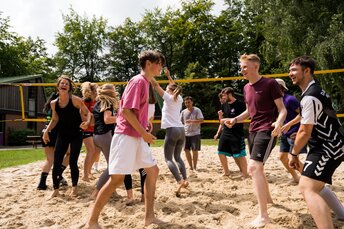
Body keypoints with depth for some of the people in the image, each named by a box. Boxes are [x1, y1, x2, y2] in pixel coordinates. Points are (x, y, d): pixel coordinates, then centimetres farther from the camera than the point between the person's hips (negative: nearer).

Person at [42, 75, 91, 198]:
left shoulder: (75, 100, -12)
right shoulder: (54, 103, 1)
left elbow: (87, 113, -5)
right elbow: (54, 120, 13)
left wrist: (87, 122, -25)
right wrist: (47, 131, -1)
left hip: (76, 135, -4)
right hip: (62, 135, 4)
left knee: (72, 162, -3)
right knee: (56, 163, -1)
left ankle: (74, 188, 18)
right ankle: (56, 189, 14)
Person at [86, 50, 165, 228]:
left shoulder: (145, 82, 15)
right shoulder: (138, 81, -13)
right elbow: (126, 110, -21)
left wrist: (143, 133, 16)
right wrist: (144, 133, -15)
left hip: (138, 137, 10)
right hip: (126, 135, -10)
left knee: (153, 170, 12)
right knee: (117, 178, -9)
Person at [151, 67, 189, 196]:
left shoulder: (168, 98, -3)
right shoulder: (179, 98, 13)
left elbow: (156, 85, -2)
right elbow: (175, 88, 33)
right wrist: (168, 75, 40)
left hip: (172, 130, -6)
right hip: (181, 130, 6)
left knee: (168, 158, -1)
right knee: (177, 156, 17)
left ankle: (179, 181, -18)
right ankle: (185, 179, 3)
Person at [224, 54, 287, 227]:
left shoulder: (270, 83, -10)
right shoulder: (246, 88, 12)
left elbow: (282, 109, -11)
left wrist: (279, 122, -32)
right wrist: (235, 119, 6)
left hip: (267, 130, -8)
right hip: (252, 131, 9)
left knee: (253, 168, -21)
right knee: (257, 168, 19)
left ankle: (263, 215, -16)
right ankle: (267, 197, 44)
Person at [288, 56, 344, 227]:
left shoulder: (310, 97, -20)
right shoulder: (315, 91, 13)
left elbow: (305, 132, -19)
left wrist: (294, 154, -7)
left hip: (328, 146, -11)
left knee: (307, 188, -22)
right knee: (316, 185, 24)